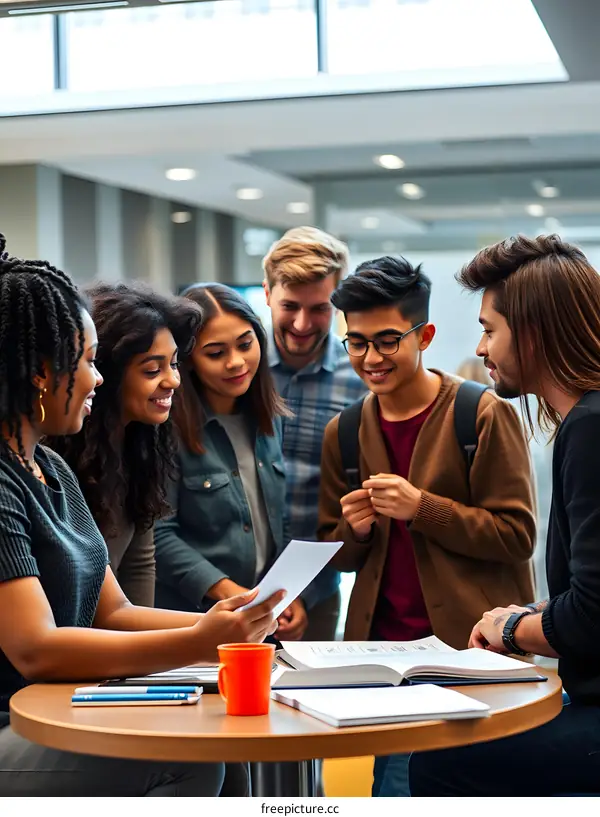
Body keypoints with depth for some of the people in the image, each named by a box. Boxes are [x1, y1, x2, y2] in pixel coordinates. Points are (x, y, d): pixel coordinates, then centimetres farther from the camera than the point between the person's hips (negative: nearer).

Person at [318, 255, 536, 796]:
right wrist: (354, 530, -7)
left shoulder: (484, 416, -6)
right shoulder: (344, 433, 8)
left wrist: (421, 508, -19)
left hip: (474, 647, -3)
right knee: (397, 784, 2)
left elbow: (516, 535, -9)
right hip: (383, 646, 4)